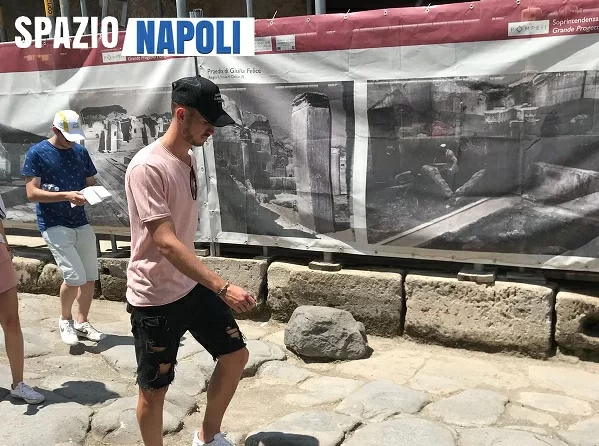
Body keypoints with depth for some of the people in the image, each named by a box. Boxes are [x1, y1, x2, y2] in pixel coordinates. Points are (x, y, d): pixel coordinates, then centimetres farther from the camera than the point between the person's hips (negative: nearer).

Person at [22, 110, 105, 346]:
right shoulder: (36, 153, -8)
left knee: (90, 277, 7)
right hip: (54, 225, -5)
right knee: (74, 277, -12)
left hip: (81, 223, 5)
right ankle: (65, 320, 15)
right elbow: (32, 193, -13)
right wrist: (67, 195, -25)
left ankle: (82, 323, 26)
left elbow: (91, 183, 14)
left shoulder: (81, 152, 7)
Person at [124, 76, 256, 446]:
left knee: (235, 356, 14)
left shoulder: (190, 157, 6)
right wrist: (222, 287, -38)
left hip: (193, 285, 9)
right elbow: (166, 243, -30)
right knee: (154, 389, 7)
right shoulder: (148, 167, -23)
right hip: (156, 298, -8)